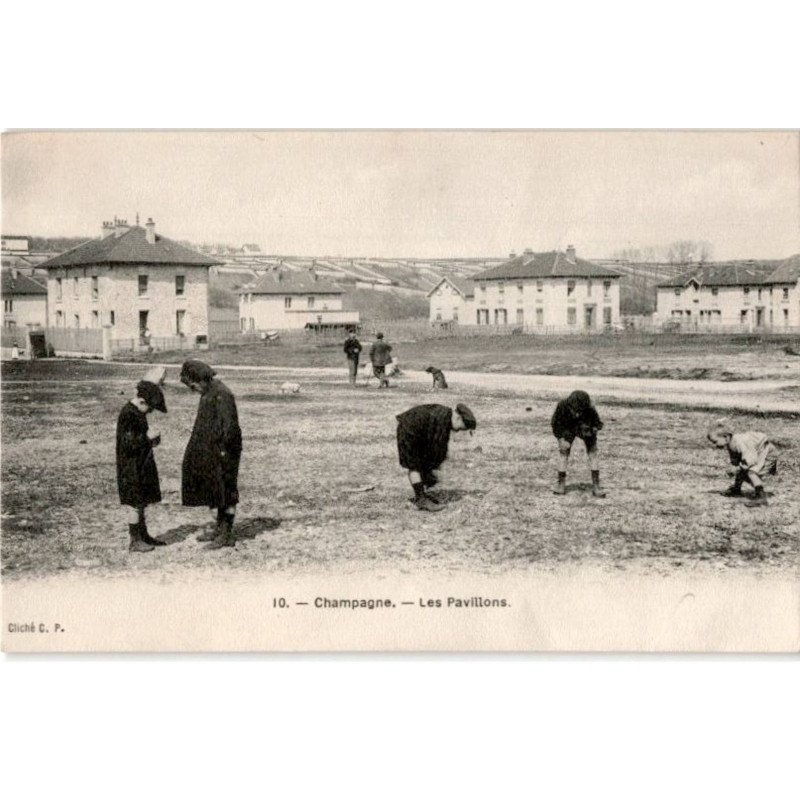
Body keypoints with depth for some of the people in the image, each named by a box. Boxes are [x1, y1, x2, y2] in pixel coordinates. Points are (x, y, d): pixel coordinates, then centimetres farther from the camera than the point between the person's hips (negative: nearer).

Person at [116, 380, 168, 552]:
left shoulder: (138, 413, 11)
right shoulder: (128, 415, -19)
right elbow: (128, 444, -23)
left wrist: (151, 440, 7)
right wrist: (147, 437, -18)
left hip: (141, 465, 10)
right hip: (132, 468, -10)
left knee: (141, 503, 17)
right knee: (136, 504, -3)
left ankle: (143, 536, 26)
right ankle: (135, 542, 4)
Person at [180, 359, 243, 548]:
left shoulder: (221, 395, -19)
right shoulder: (207, 393, 10)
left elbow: (230, 426, -22)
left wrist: (223, 451, -21)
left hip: (223, 450, -10)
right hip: (211, 451, 10)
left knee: (226, 491, -2)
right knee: (215, 489, 15)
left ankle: (227, 535, 5)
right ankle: (220, 529, 26)